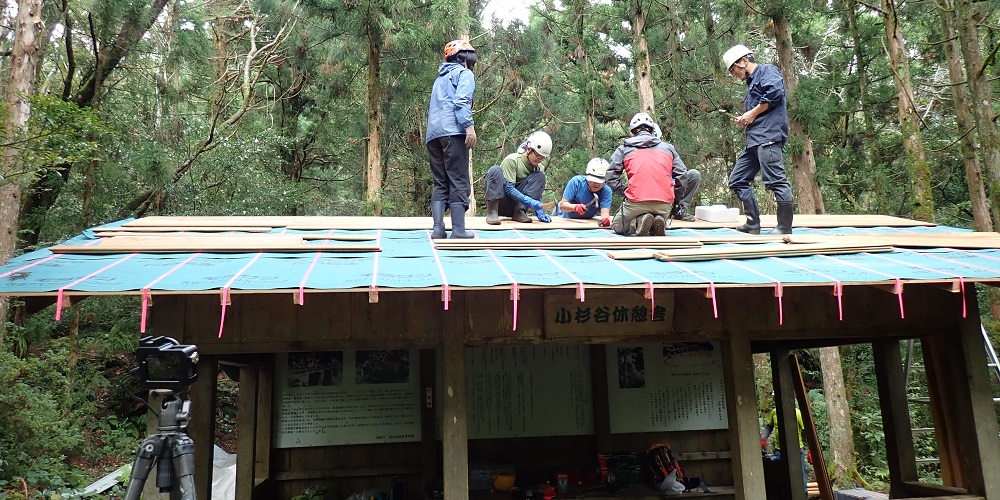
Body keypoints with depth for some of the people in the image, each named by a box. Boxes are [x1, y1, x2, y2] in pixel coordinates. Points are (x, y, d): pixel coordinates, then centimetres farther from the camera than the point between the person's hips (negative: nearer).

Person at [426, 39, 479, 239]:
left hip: (433, 134, 7)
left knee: (440, 183, 6)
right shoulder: (464, 73, 8)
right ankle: (458, 229, -11)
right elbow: (461, 100, -10)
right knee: (458, 181, -7)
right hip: (453, 132, -7)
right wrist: (469, 126, -18)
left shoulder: (440, 78, 31)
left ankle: (438, 228, -4)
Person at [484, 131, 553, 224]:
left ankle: (519, 212, -20)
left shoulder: (539, 168, 3)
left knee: (539, 176, -11)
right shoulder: (512, 160, -14)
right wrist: (529, 201, -33)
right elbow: (509, 189, -21)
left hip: (514, 206, 4)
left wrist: (539, 212, -15)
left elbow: (537, 193, 4)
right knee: (495, 170, -29)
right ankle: (492, 212, -32)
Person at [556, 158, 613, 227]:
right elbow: (562, 205, -24)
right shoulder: (576, 182, -22)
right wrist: (575, 207, -45)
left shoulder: (606, 191, -19)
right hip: (565, 219, -1)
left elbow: (605, 212, -32)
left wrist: (605, 218, -56)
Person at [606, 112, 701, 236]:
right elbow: (682, 177, 12)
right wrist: (675, 201, 21)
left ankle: (639, 222, -10)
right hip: (665, 203, 2)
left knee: (617, 226, 22)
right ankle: (659, 220, -4)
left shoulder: (624, 149, 15)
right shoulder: (668, 148, 20)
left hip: (636, 202, -2)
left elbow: (611, 179, 3)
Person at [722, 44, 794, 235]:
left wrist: (752, 113, -9)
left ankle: (785, 227, -7)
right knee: (737, 180, 7)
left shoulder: (767, 71, 3)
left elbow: (775, 92, -17)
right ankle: (753, 223, 10)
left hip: (769, 135, -10)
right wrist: (745, 121, 9)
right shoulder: (751, 83, 30)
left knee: (776, 180, -11)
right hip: (754, 140, 10)